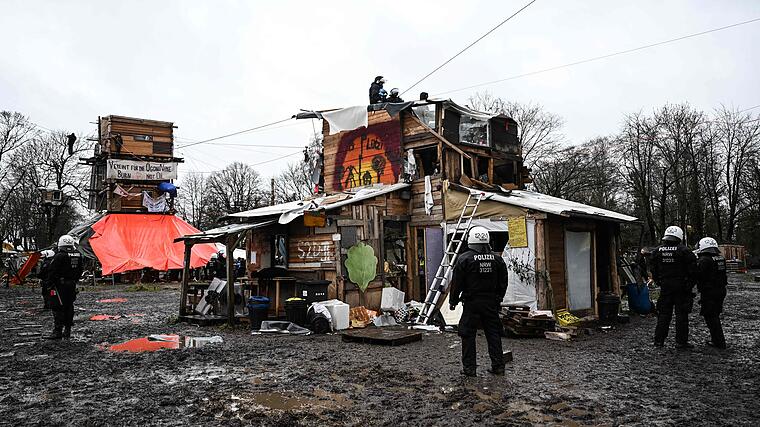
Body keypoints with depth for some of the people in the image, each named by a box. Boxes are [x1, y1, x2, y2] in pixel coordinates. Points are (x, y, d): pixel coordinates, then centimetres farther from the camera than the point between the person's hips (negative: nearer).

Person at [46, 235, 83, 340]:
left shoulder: (59, 256, -15)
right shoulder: (78, 256, 5)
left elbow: (52, 271, -13)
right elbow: (80, 271, 12)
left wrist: (51, 283, -3)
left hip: (60, 285, -7)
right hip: (72, 286, 7)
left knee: (57, 307, -3)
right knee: (69, 307, 13)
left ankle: (58, 331, -7)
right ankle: (67, 330, 19)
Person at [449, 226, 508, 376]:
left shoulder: (464, 259, -9)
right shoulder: (497, 259, 5)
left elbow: (456, 283, -7)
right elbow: (503, 283, 13)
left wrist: (453, 301, 4)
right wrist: (498, 299, 24)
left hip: (472, 303, -4)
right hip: (491, 303, 4)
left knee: (468, 335, 3)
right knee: (494, 334, 11)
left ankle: (469, 367, 5)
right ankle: (498, 366, 14)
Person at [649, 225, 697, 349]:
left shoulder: (657, 251, 3)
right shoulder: (683, 251, -10)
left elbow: (653, 269, 7)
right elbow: (692, 269, -10)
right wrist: (690, 284, 1)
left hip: (664, 286, 4)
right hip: (681, 287, -3)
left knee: (663, 313, 10)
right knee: (681, 314, 3)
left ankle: (659, 340, 11)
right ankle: (681, 341, 5)